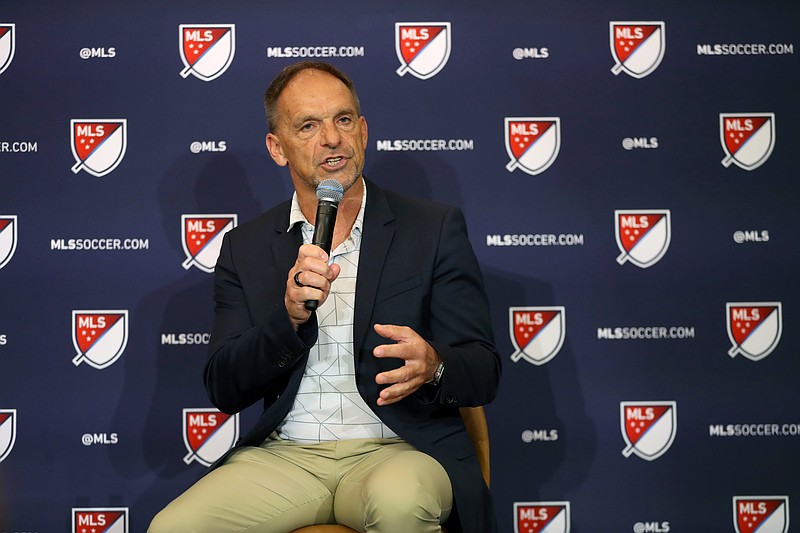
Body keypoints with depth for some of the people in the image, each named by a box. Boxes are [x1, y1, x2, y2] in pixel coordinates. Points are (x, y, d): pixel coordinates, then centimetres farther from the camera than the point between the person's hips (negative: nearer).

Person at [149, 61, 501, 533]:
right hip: (284, 454, 2)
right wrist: (290, 317, -15)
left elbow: (484, 374, 2)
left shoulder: (434, 228, 4)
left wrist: (433, 366, -22)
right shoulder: (245, 247, 10)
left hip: (398, 450, -1)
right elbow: (224, 391, 3)